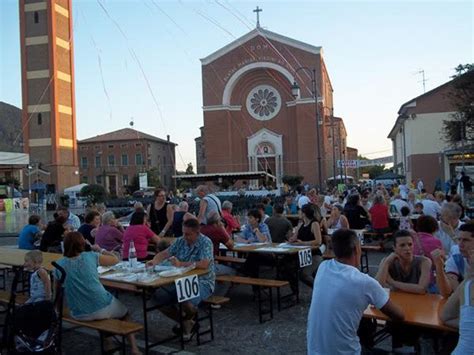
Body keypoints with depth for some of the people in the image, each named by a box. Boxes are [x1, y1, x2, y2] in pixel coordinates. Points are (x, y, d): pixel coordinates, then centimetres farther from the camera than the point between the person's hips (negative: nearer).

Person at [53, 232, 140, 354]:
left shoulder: (59, 264, 1)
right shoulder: (91, 256, -5)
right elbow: (115, 260, 11)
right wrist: (101, 251, 27)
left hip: (78, 315, 3)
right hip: (102, 308, -3)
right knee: (124, 313, 29)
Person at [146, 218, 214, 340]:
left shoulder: (205, 243, -15)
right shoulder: (180, 241, 4)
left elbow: (204, 264, -29)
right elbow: (164, 253, 5)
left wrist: (181, 264, -32)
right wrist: (154, 261, -17)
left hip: (203, 282, -7)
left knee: (185, 300, -34)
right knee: (159, 297, -9)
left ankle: (190, 319, 6)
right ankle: (186, 322, 10)